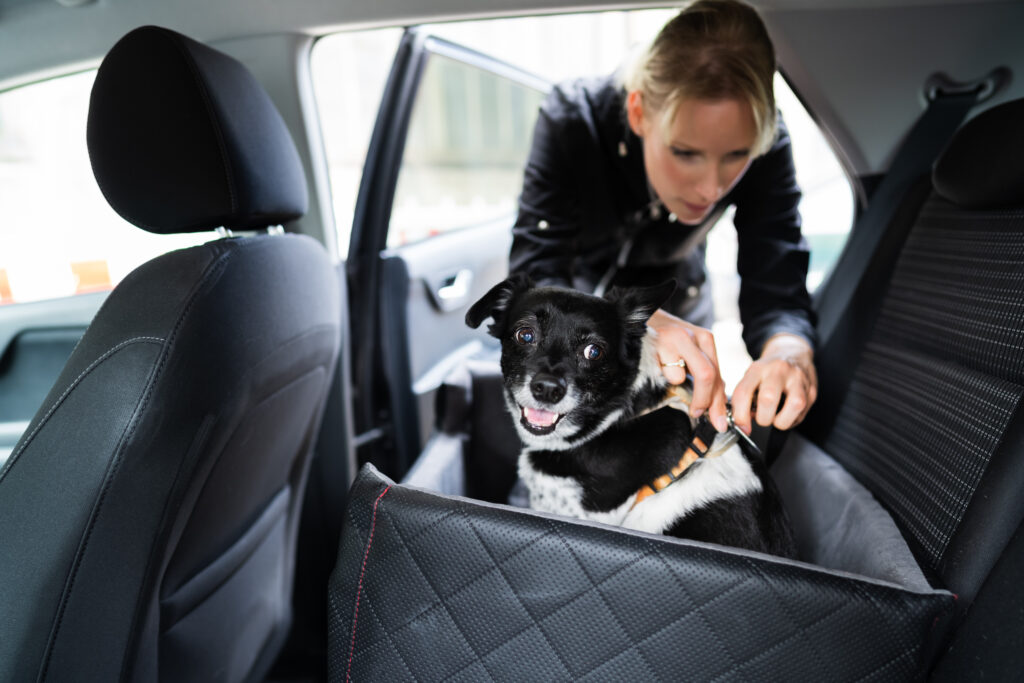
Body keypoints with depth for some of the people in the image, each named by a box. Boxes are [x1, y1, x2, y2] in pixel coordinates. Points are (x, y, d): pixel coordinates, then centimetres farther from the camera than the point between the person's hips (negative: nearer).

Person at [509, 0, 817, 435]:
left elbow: (777, 295, -29)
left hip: (678, 301, 2)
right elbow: (533, 279, -38)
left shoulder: (765, 145, -27)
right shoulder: (572, 119, -33)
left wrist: (788, 352, -53)